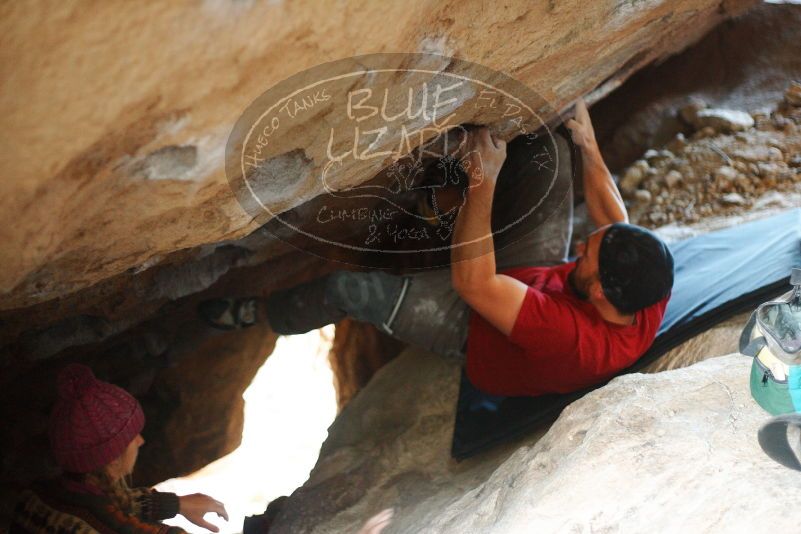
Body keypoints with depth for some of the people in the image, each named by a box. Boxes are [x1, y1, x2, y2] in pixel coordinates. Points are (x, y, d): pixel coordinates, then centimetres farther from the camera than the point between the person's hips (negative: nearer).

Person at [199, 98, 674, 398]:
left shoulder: (568, 336, -47)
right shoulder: (651, 297, -27)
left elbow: (472, 282, -42)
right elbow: (616, 225, -8)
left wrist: (484, 183, -42)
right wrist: (588, 147, -7)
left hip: (475, 331, -6)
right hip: (538, 279, 6)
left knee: (348, 287, -4)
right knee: (549, 152, -1)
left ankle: (258, 313, 25)